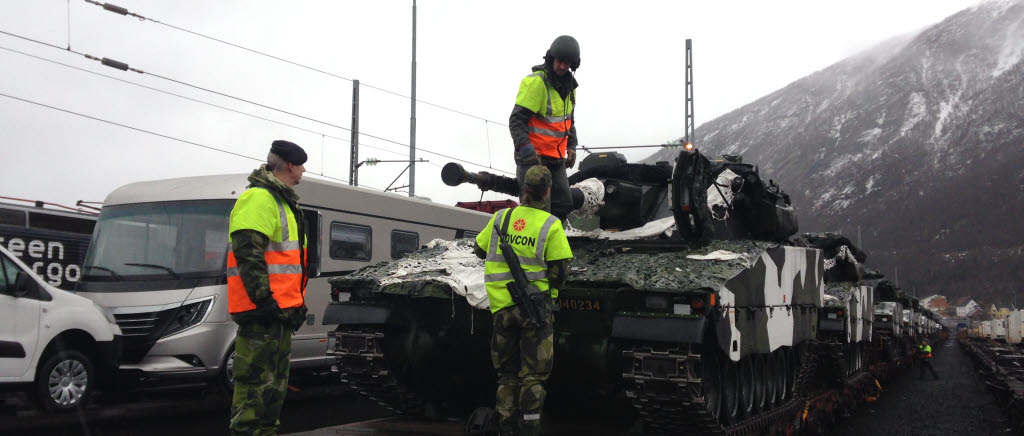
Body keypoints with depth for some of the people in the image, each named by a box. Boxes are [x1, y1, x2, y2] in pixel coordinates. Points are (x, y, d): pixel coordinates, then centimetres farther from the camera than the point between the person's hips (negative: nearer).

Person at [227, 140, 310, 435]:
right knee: (256, 382, -8)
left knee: (276, 381, 16)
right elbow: (248, 253, -22)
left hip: (280, 310, 11)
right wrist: (264, 298, -25)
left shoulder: (282, 202, 22)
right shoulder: (259, 198, -12)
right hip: (262, 310, -11)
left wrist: (296, 302, 24)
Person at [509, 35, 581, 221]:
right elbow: (517, 120, -17)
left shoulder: (569, 86, 12)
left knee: (563, 205, 7)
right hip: (533, 157, -8)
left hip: (556, 158, 8)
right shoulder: (535, 82, -15)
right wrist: (526, 148, -27)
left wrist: (571, 146, 18)